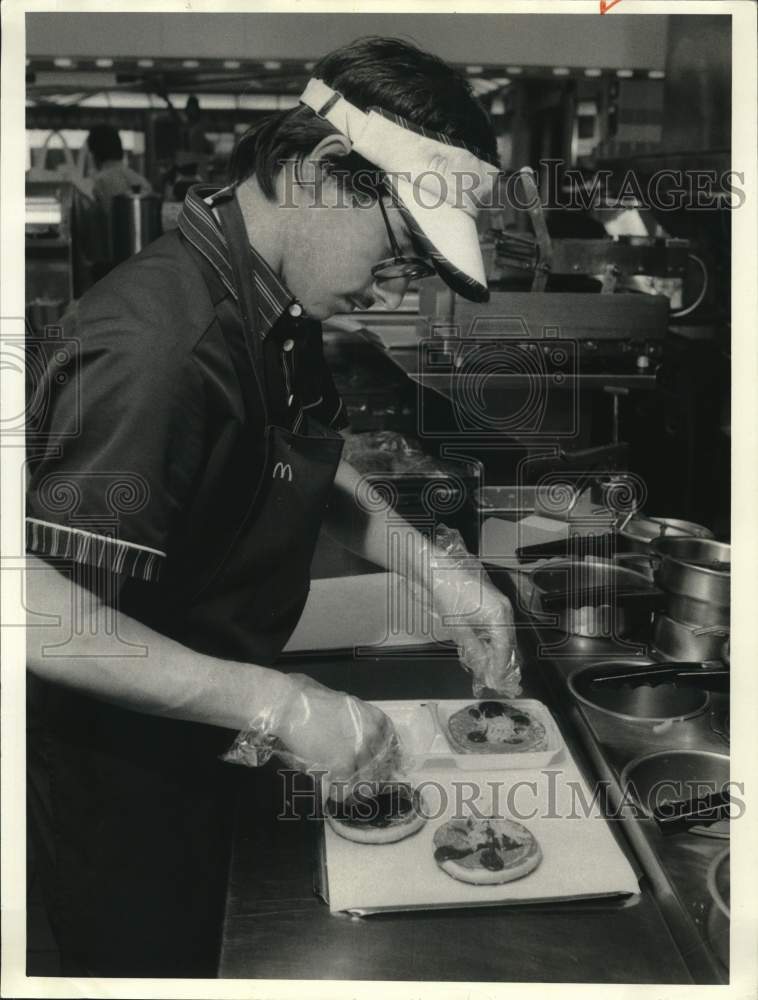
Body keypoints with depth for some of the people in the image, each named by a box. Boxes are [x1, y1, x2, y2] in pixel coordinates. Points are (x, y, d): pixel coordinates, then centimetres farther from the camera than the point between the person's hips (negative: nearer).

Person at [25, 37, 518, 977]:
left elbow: (303, 463, 12)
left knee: (195, 948, 27)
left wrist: (433, 566, -2)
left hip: (201, 742, 8)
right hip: (118, 766, -8)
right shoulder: (163, 343, -33)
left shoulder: (278, 308, -4)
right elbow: (34, 608, -35)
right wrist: (278, 704, -33)